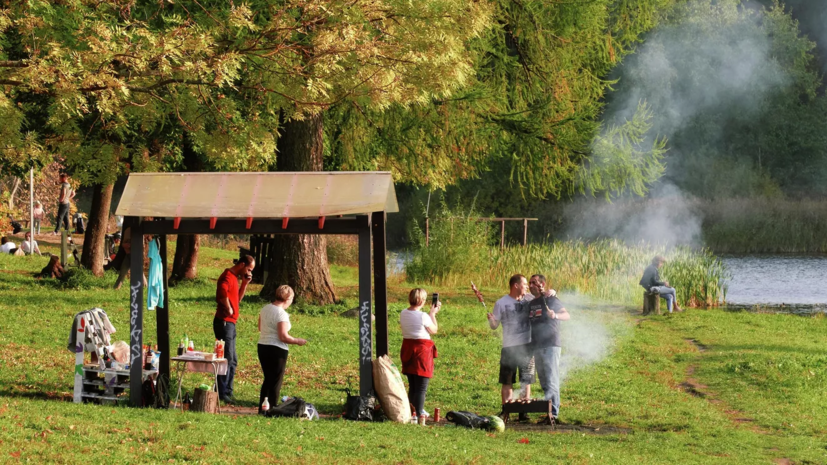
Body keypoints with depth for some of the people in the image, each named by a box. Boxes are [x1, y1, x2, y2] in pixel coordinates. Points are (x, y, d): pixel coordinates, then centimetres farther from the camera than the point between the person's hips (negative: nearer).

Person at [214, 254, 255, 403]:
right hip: (224, 322, -10)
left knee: (232, 360, 14)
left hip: (230, 323, 10)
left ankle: (227, 392, 20)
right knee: (227, 359, -10)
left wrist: (245, 283, 12)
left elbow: (237, 298, 24)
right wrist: (229, 309, -22)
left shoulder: (234, 278, 18)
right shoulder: (228, 276, -14)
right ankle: (221, 393, -8)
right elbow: (222, 292, -35)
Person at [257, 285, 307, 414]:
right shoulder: (281, 314, -19)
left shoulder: (265, 308, 5)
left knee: (268, 379, 19)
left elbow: (260, 328, 17)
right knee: (276, 382, 3)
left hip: (262, 347, 8)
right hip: (276, 350, -8)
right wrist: (297, 341, -8)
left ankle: (262, 408, 23)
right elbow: (283, 337, -21)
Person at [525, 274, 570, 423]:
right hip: (537, 347, 8)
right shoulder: (530, 303, 17)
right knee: (544, 382, 8)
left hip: (551, 345, -8)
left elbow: (566, 315, -16)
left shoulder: (551, 300, -5)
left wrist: (555, 315, -36)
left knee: (551, 380, -13)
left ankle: (553, 412, -18)